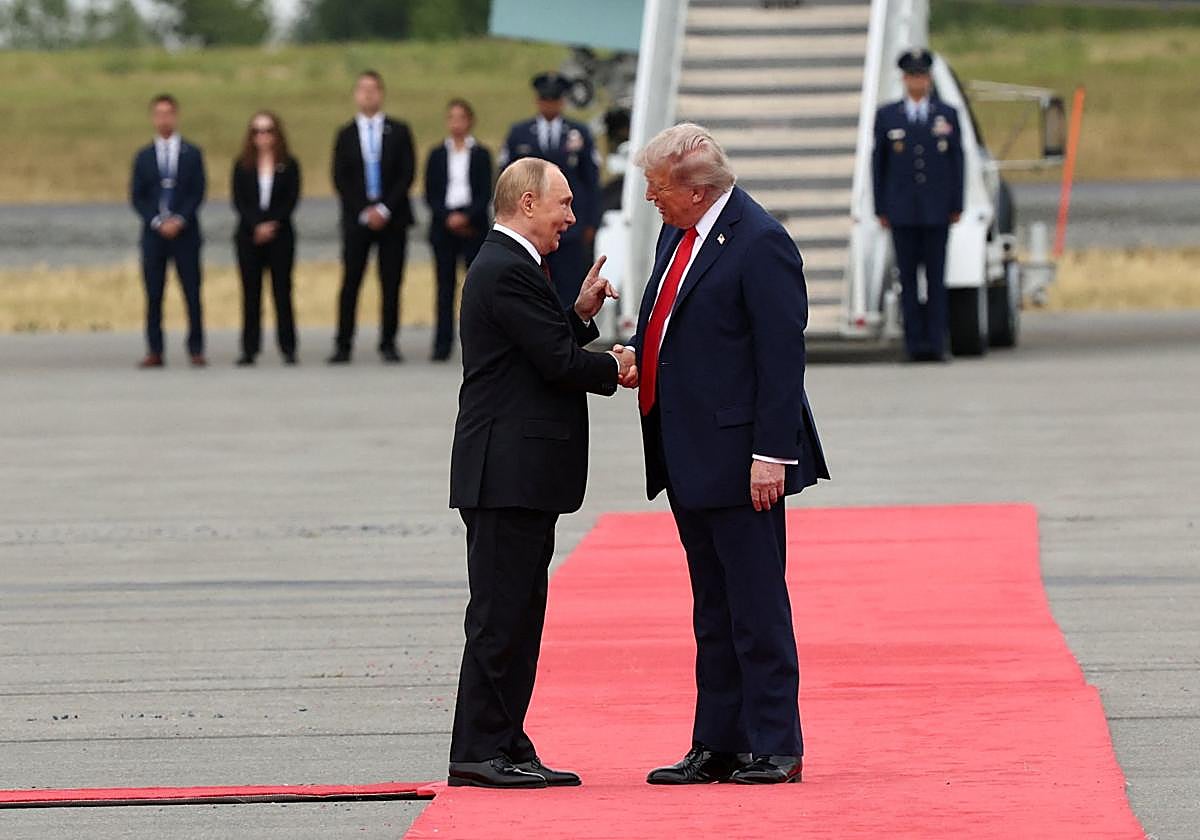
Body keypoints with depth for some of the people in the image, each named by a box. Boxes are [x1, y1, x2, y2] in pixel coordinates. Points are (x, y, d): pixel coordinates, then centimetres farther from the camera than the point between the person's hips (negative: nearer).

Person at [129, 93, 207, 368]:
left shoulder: (192, 154, 7)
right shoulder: (143, 156, 10)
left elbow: (198, 193, 1)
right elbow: (136, 197, 5)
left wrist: (179, 221, -12)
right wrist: (157, 222, -9)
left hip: (185, 232, -1)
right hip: (153, 233, 1)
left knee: (192, 293, -2)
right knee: (154, 294, -1)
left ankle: (196, 350, 1)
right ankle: (154, 351, 1)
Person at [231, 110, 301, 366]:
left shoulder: (288, 165, 5)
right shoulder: (243, 165, 8)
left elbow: (291, 200, -1)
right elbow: (238, 201, 1)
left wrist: (272, 225, -12)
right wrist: (257, 226, -12)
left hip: (280, 235, -1)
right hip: (248, 236, 1)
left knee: (282, 291, -2)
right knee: (250, 293, 1)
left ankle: (288, 348, 0)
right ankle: (249, 349, 1)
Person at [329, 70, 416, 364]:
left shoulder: (398, 132, 7)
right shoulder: (346, 135, 9)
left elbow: (407, 174, 1)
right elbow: (340, 180, 3)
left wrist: (385, 209, -10)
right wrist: (364, 212, -8)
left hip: (391, 216, 0)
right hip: (356, 218, 0)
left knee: (391, 283, 0)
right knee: (350, 282, -4)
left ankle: (388, 343, 6)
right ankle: (343, 345, -2)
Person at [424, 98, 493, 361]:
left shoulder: (480, 154, 6)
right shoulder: (437, 155, 10)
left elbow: (485, 194, 0)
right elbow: (430, 194, 5)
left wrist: (467, 217, -15)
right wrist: (448, 218, -10)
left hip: (473, 225, -1)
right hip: (443, 226, 1)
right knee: (445, 286, 0)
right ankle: (443, 344, 0)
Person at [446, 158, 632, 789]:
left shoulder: (508, 265, 19)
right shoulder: (509, 271, -15)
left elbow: (551, 348, 20)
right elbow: (559, 362, -18)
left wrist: (580, 312, 8)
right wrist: (614, 370, -2)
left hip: (515, 472, 11)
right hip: (509, 471, -11)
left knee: (518, 612, 12)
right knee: (500, 613, -8)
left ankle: (506, 746, 15)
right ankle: (478, 752, -7)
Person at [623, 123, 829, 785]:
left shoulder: (760, 244, -15)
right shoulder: (677, 237, 13)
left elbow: (782, 357, -18)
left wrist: (771, 454, -21)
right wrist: (638, 358, 2)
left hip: (739, 458, -9)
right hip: (690, 459, 9)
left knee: (757, 608, -4)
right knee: (713, 613, 13)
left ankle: (776, 749, 1)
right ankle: (718, 747, 18)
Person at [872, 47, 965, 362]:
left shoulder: (948, 115, 8)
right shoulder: (887, 116, 7)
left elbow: (957, 161, 8)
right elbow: (878, 163, 7)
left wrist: (957, 206, 1)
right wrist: (881, 209, 2)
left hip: (937, 210, 0)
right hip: (902, 211, 0)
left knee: (936, 277, -1)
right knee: (908, 278, -1)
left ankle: (935, 343, 0)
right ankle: (915, 342, 0)